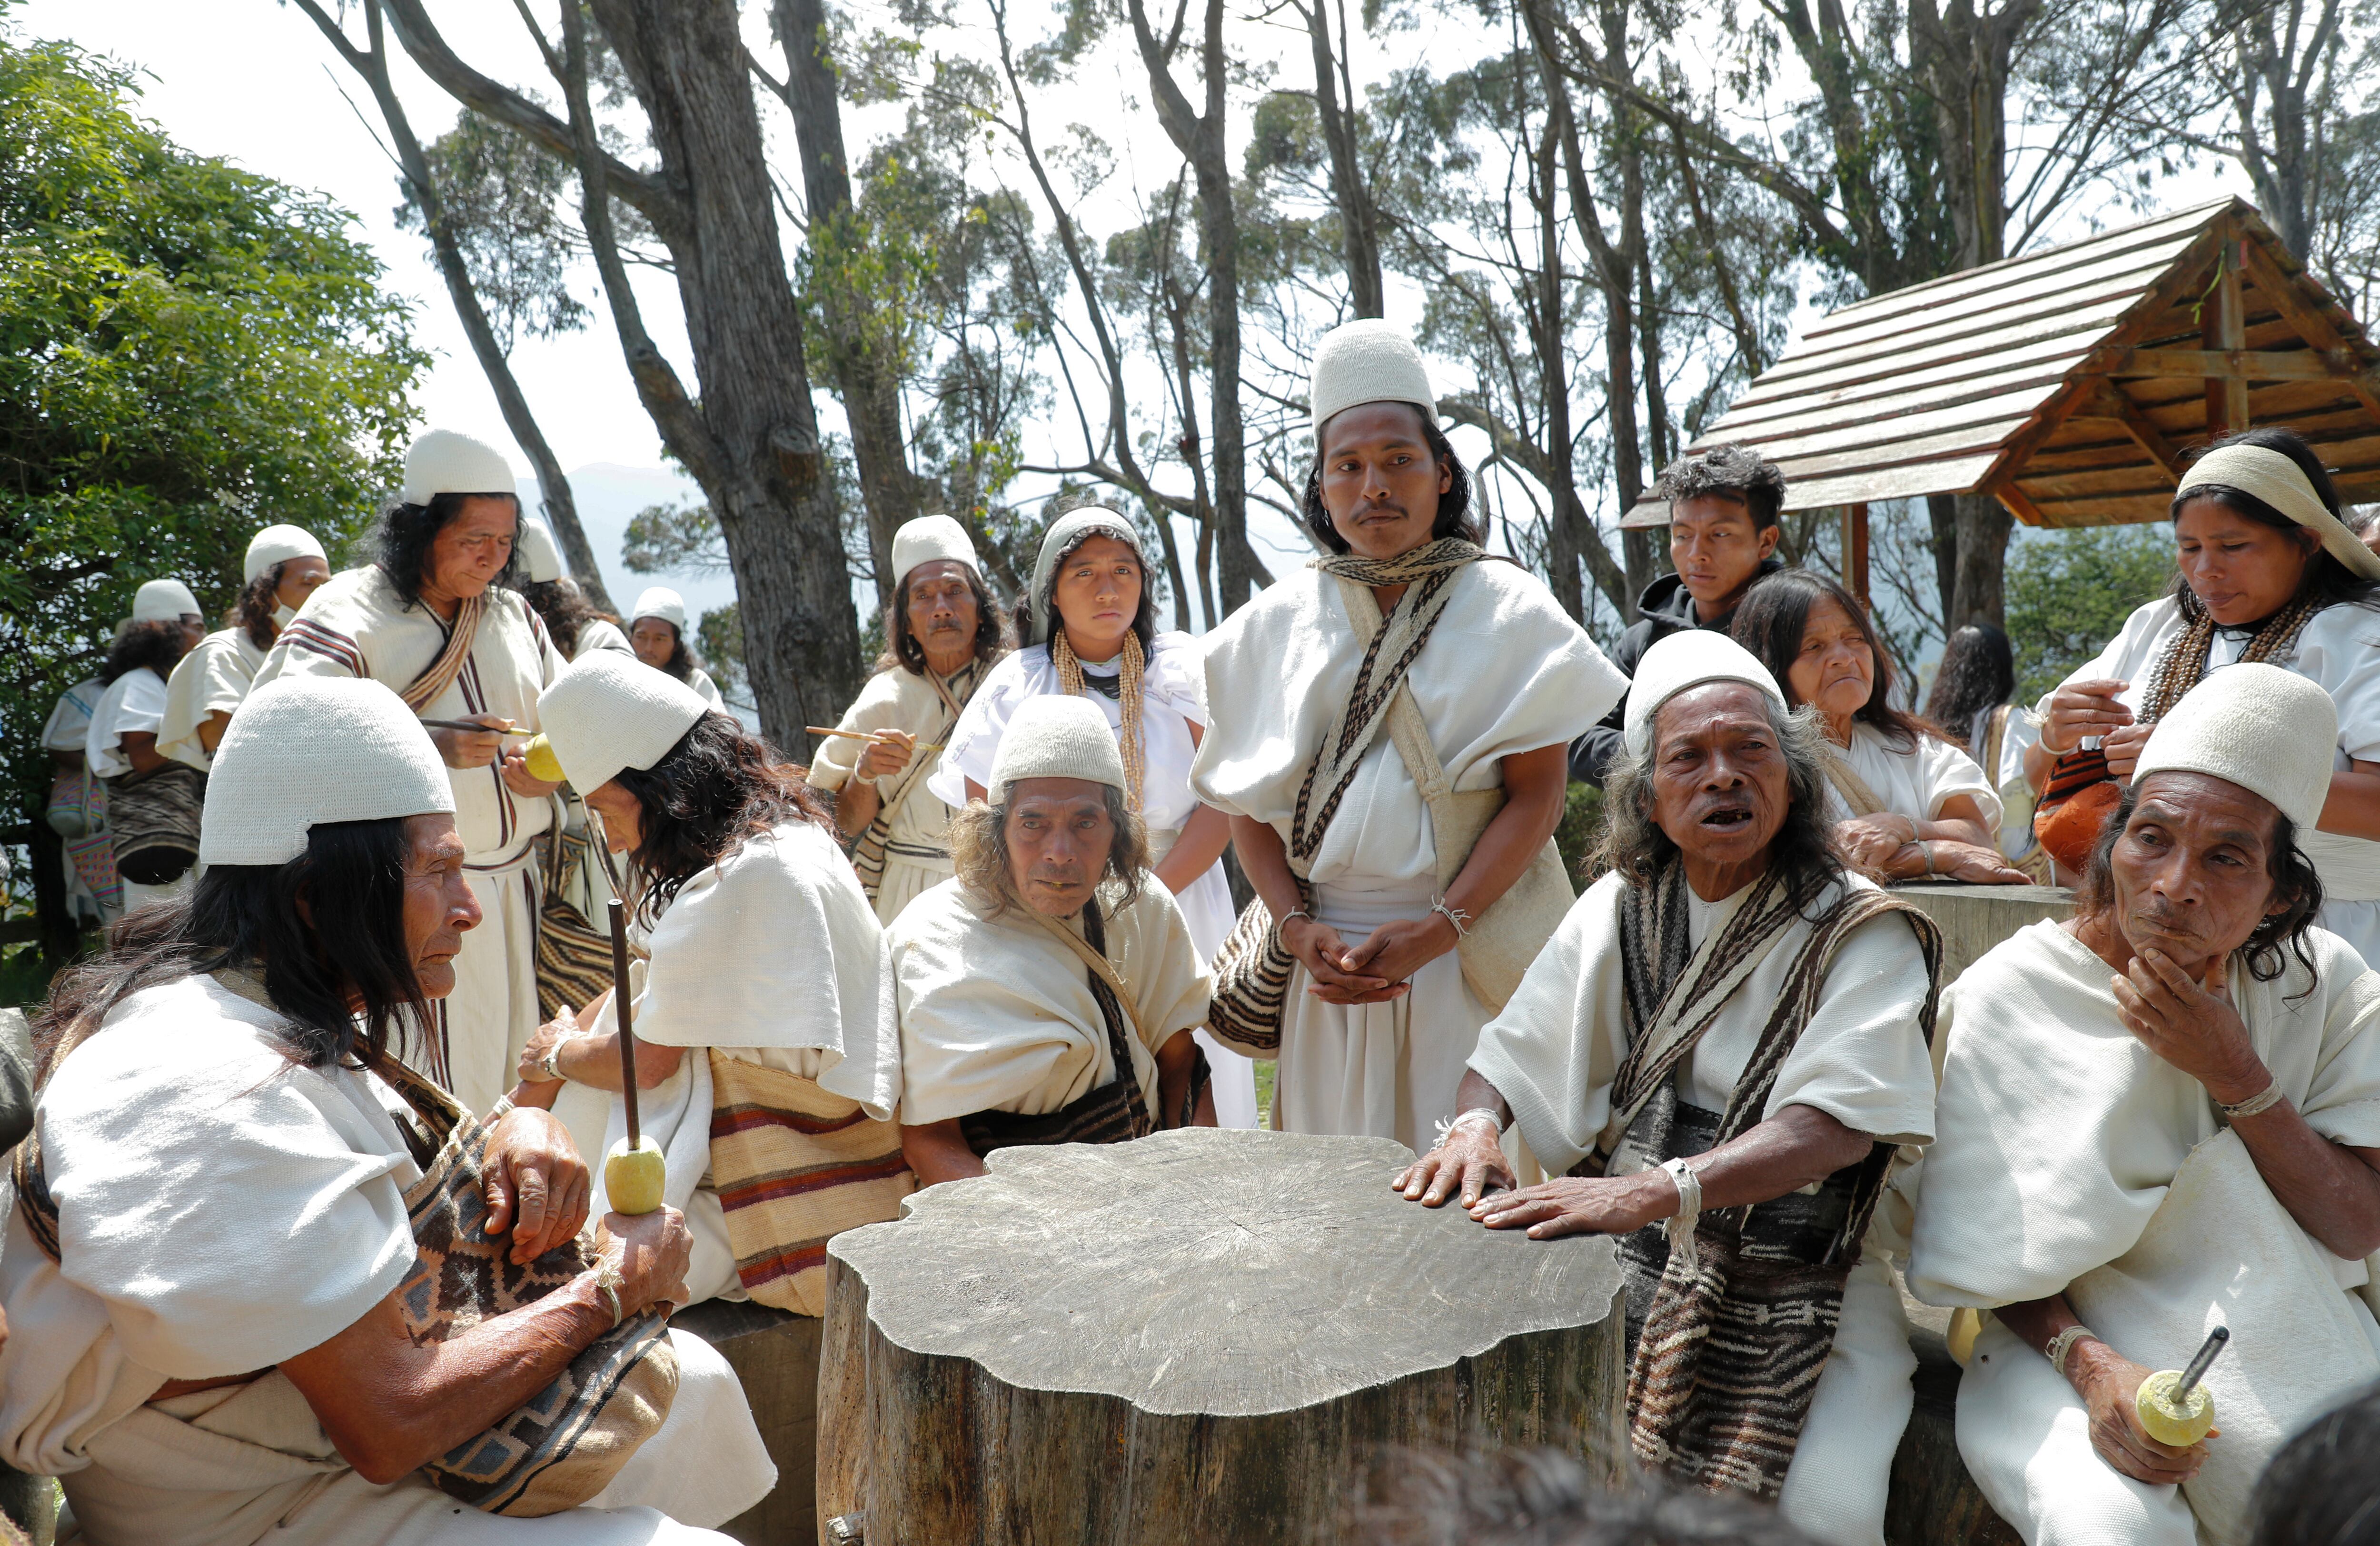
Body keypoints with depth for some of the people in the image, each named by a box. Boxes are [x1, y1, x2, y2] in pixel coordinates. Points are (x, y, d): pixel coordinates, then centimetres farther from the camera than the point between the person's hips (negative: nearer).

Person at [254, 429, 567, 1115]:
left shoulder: (514, 616, 15)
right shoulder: (350, 610, -5)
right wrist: (431, 746, -29)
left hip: (514, 879, 6)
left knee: (516, 1071, 9)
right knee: (441, 1087, -8)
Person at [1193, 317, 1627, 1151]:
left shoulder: (1506, 608, 1)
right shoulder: (1277, 621, 9)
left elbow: (1538, 795, -6)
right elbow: (1247, 802, 8)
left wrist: (1437, 930, -15)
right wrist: (1298, 927, -7)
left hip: (1469, 954, -2)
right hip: (1325, 958, 2)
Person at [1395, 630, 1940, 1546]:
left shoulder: (1860, 932, -6)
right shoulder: (1619, 911, 7)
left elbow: (1839, 1120, -20)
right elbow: (1514, 1049, 11)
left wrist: (1655, 1192, -33)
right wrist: (1476, 1124, -13)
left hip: (1800, 1282, -3)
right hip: (1630, 1265, 3)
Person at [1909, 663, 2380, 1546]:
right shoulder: (2008, 997, -13)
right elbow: (1989, 1258, -7)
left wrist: (2236, 1076, -20)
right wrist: (2090, 1366, -25)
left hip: (2282, 1342, 4)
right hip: (2064, 1341, -4)